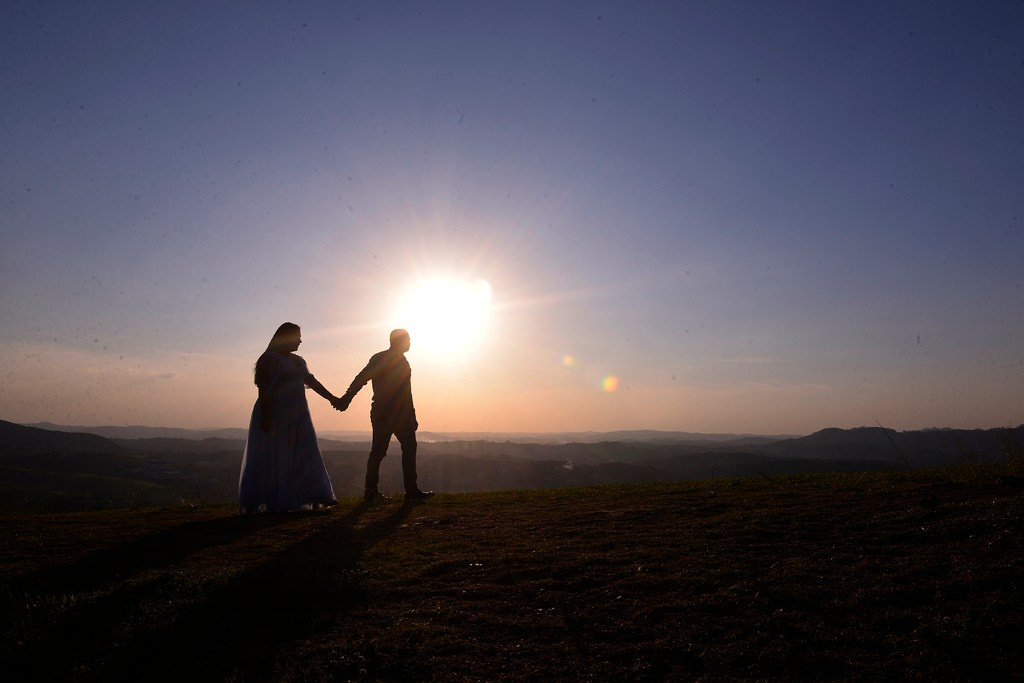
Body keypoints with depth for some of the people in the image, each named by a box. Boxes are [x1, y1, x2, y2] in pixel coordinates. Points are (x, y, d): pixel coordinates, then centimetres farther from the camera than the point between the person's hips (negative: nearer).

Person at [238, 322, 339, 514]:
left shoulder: (297, 361, 16)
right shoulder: (270, 359, -10)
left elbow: (311, 381, 19)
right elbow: (264, 389, -16)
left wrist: (331, 397, 17)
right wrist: (265, 416, -22)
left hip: (296, 419, 8)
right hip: (275, 417, -8)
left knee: (303, 458, 6)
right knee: (272, 460, -2)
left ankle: (310, 498, 10)